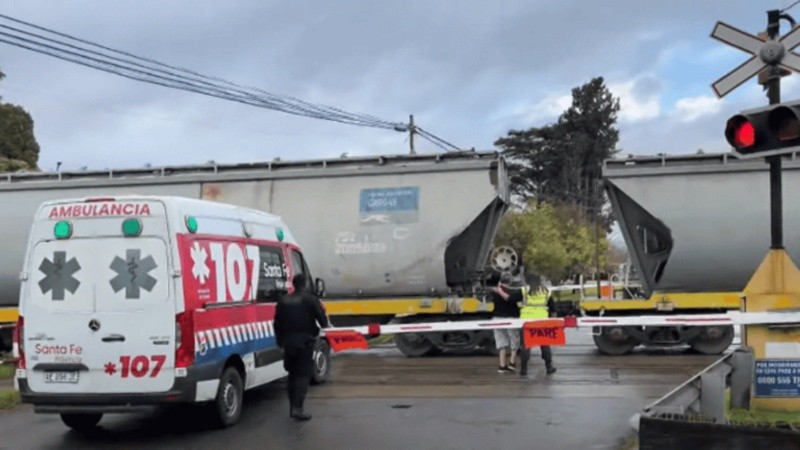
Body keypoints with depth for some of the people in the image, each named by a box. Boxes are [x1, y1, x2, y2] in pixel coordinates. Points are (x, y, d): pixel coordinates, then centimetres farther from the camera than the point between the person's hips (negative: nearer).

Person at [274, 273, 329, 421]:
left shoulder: (283, 301, 10)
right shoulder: (311, 299, -7)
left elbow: (277, 324, 13)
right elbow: (323, 320, -8)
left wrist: (280, 341, 21)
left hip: (288, 342, 5)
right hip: (305, 342, -5)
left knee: (292, 374, 16)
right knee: (304, 374, -3)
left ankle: (293, 407, 19)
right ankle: (297, 407, -13)